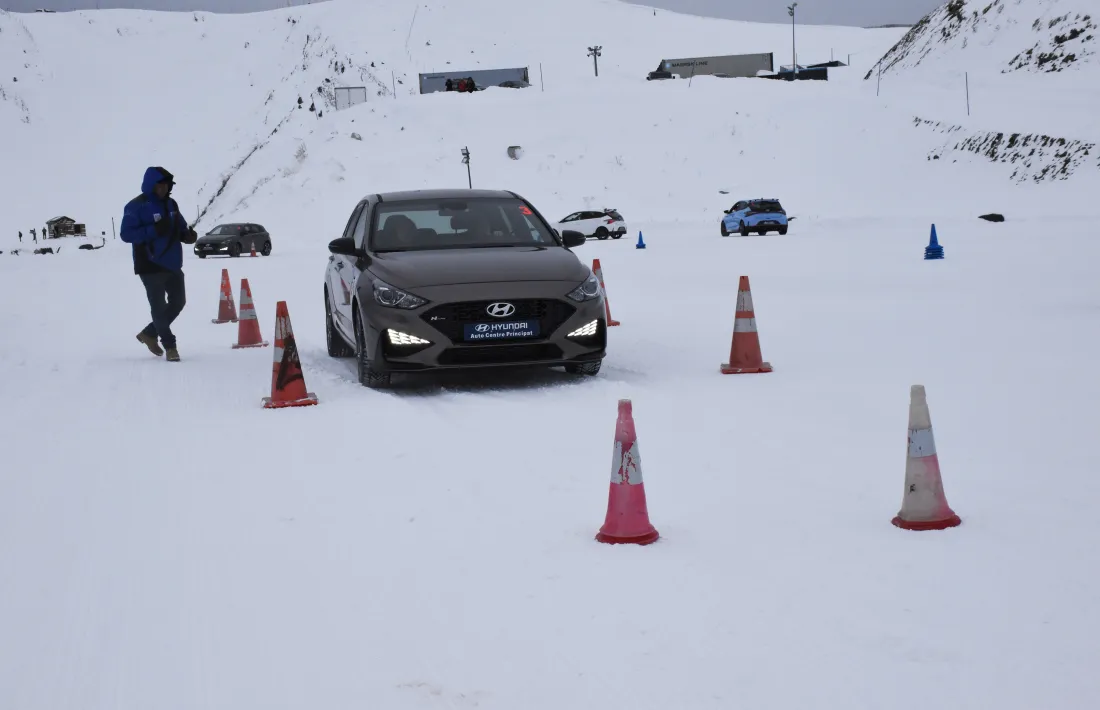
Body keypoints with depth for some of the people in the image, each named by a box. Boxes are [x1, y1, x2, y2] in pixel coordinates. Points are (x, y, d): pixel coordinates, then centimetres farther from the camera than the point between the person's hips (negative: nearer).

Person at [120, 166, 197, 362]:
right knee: (159, 307, -1)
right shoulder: (136, 206, -11)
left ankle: (149, 333, 27)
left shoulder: (171, 204, 10)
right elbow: (126, 234, -17)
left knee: (178, 302, 12)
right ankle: (169, 345, 10)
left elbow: (180, 227, 20)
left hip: (172, 265, 7)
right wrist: (153, 230, -27)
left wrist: (187, 234, -5)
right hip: (151, 266, -7)